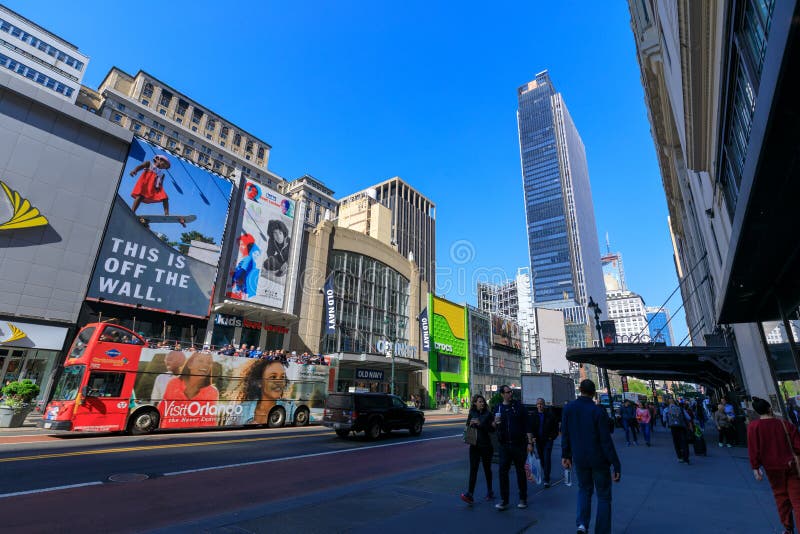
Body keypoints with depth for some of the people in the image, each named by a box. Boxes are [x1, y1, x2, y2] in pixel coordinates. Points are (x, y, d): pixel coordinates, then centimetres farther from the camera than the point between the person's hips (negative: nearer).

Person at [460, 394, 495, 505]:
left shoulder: (488, 414, -3)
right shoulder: (472, 414, 5)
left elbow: (492, 429, -11)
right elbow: (467, 427, 10)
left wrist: (480, 424, -22)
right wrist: (471, 424, -11)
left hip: (486, 445, -1)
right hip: (474, 445, 2)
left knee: (487, 469, 13)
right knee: (473, 469, -5)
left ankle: (489, 492, 30)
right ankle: (470, 494, -8)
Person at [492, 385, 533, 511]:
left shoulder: (518, 406, -2)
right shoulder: (498, 408, 5)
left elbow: (527, 425, -3)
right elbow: (493, 428, 12)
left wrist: (530, 442, -8)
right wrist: (495, 423, -11)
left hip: (518, 444, -2)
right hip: (504, 445, 2)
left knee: (520, 471, 10)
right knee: (502, 472, 0)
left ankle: (523, 499, 25)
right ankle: (504, 500, 10)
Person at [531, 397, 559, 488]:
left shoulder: (550, 414, -7)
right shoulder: (534, 415, 0)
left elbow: (556, 426, 1)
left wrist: (552, 437, -6)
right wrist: (533, 437, -5)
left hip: (548, 440, -3)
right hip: (538, 441, 3)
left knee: (547, 459, -9)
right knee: (541, 459, 13)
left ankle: (546, 479, -4)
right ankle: (545, 475, 33)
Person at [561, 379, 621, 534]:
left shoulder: (568, 409, -5)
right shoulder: (598, 411, -17)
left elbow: (565, 435, 2)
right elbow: (606, 441, -17)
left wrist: (565, 455, 12)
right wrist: (616, 465, -10)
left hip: (579, 459, 3)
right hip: (598, 459, -3)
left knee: (584, 489, 24)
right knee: (603, 496, 14)